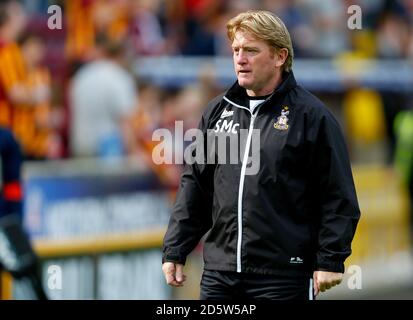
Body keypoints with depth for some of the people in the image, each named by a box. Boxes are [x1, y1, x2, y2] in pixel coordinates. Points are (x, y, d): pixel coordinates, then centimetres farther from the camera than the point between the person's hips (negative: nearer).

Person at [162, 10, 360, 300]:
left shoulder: (311, 115, -3)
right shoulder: (217, 112, 13)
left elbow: (338, 197, -5)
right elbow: (194, 187, 17)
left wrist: (330, 261, -10)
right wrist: (175, 251, 11)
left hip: (282, 277, -5)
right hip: (219, 273, 5)